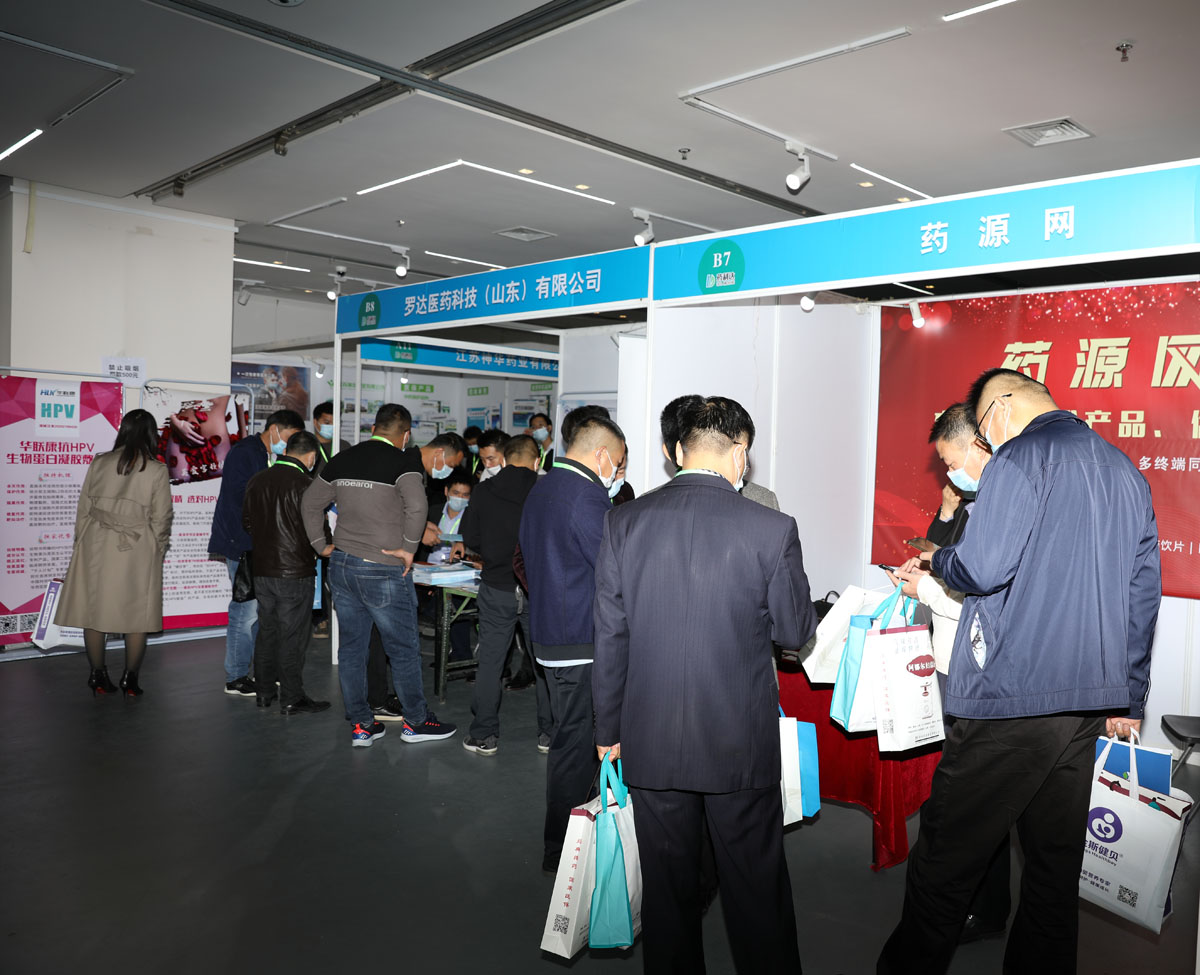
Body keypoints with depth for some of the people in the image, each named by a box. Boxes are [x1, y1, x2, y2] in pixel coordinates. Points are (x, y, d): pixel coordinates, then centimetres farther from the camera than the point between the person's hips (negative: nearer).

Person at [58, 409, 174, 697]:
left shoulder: (99, 463, 1)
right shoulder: (157, 471, -6)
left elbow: (83, 510, 7)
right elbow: (161, 519, -3)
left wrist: (79, 545, 17)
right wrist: (158, 550, 12)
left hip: (97, 547, 2)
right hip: (139, 551, -2)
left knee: (94, 609, 11)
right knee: (137, 613, 7)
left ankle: (98, 676, 17)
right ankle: (130, 678, 11)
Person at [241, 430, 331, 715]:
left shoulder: (256, 481, 6)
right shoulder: (305, 485, -15)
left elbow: (247, 521, 14)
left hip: (261, 568, 6)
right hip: (295, 571, -6)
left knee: (266, 630, 16)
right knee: (293, 635, 1)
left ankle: (264, 692, 26)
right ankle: (291, 699, 7)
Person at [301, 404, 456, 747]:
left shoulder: (342, 459, 8)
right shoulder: (403, 461, -11)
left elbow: (310, 502, 15)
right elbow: (416, 506, -27)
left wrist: (322, 545, 17)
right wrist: (409, 548, -15)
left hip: (342, 565, 6)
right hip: (384, 572, -6)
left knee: (351, 646, 13)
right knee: (404, 648, 8)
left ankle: (360, 725, 21)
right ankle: (416, 722, 20)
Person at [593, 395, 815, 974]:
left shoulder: (625, 521, -5)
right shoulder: (771, 529, -13)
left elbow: (609, 636, -1)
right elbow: (796, 632, -3)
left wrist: (609, 730, 9)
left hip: (650, 742, 2)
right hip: (741, 743, -2)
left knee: (667, 888, 17)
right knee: (757, 891, 15)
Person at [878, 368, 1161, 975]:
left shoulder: (1023, 454, -9)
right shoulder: (1126, 472, 16)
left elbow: (982, 569, -18)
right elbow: (1142, 599, 19)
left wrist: (937, 561, 4)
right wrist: (1127, 699, 24)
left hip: (1011, 699, -8)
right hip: (1088, 699, 8)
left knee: (945, 861, 3)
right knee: (1055, 863, 16)